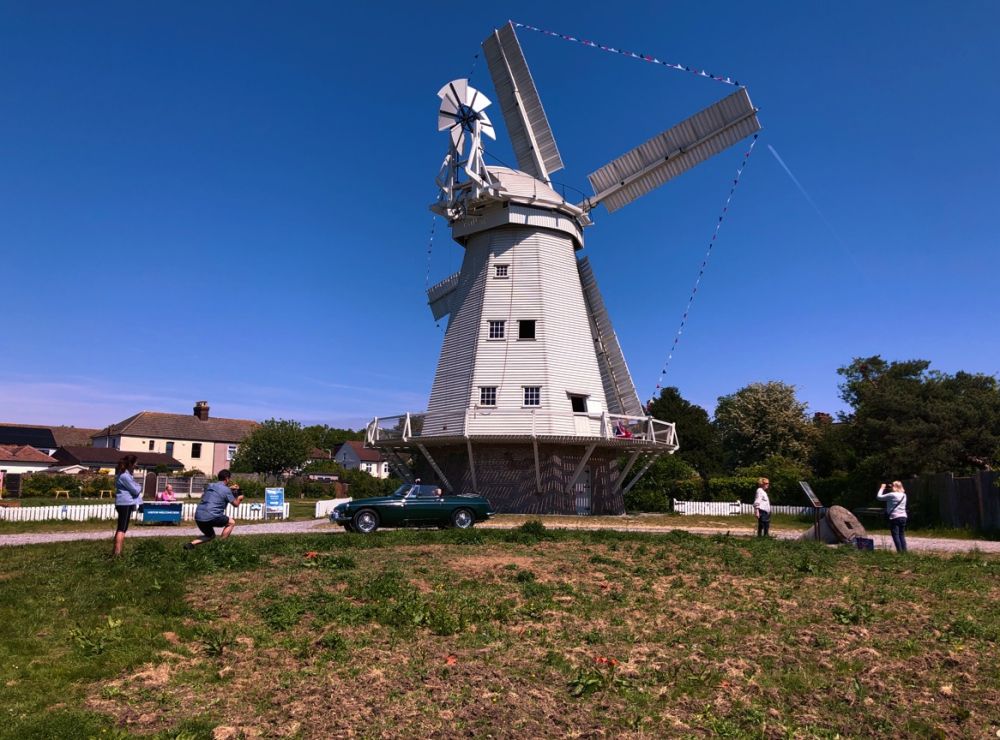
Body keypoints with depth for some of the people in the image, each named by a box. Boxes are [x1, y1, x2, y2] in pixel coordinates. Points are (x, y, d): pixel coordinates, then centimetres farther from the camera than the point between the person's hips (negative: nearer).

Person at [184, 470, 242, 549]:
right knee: (231, 522, 15)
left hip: (198, 517, 7)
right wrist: (239, 498, 27)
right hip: (211, 517, -7)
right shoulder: (226, 490, -3)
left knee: (210, 535, 28)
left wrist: (230, 488, 44)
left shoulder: (209, 485, 17)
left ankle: (191, 544, 5)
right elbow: (236, 504, 6)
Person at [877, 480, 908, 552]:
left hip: (894, 517, -7)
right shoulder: (904, 495, 10)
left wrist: (882, 488, 5)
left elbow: (879, 497, -6)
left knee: (895, 535, -3)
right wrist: (890, 490, 19)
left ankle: (900, 551, -7)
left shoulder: (891, 495, -10)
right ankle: (904, 551, 9)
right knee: (902, 535, 12)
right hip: (903, 517, 7)